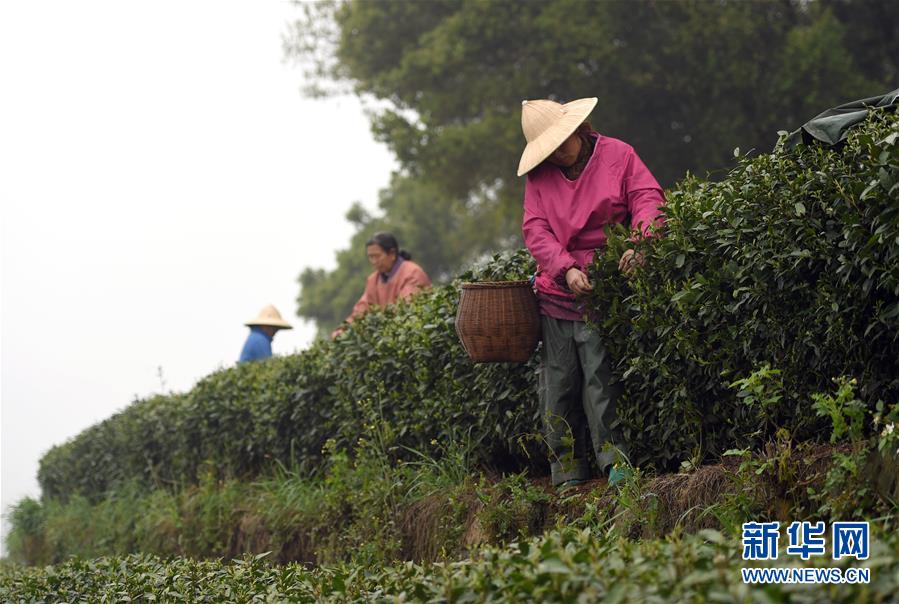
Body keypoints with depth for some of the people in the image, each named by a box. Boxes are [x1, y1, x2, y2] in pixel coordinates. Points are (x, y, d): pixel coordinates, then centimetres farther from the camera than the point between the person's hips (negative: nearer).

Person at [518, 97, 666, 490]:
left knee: (600, 377, -14)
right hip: (556, 290, 3)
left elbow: (648, 198, -7)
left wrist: (639, 243, -26)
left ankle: (615, 457, -13)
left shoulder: (617, 155, 2)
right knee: (558, 383, 3)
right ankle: (568, 472, 10)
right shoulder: (538, 176, 8)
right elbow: (535, 229, 0)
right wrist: (566, 269, -17)